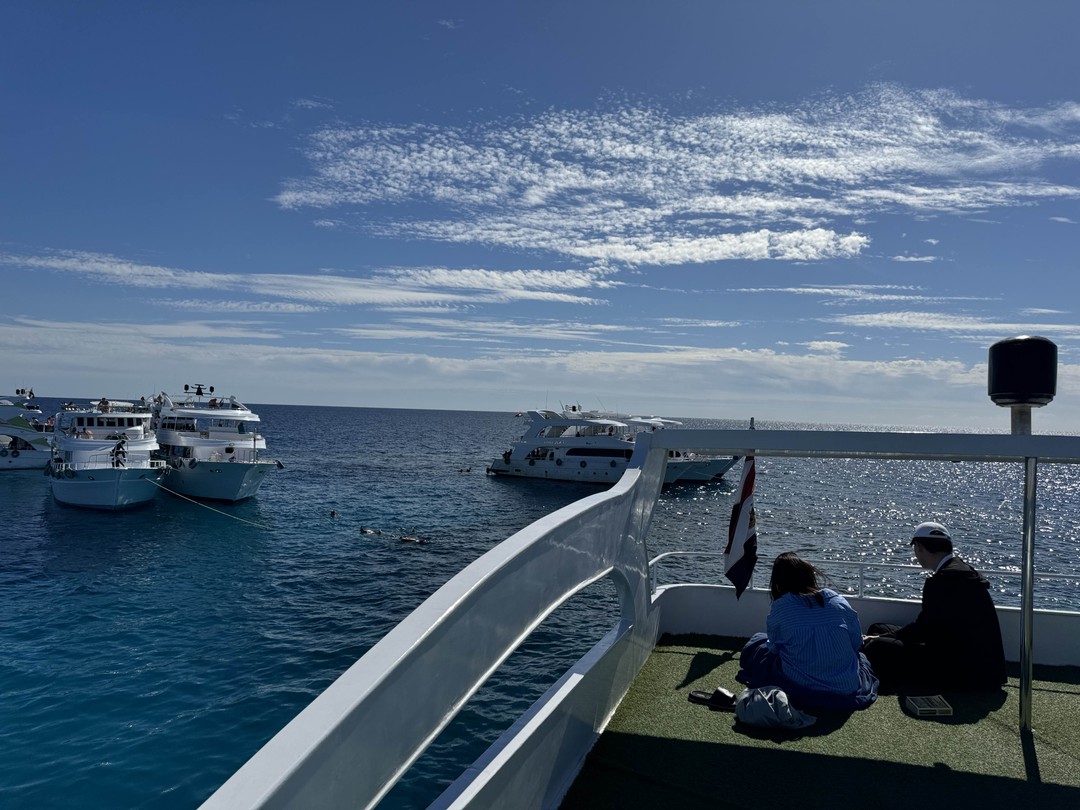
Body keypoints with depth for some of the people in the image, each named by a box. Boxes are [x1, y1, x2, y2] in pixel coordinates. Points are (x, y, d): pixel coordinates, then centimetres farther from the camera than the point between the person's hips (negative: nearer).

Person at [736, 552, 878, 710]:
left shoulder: (780, 608, -11)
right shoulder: (839, 601, -5)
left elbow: (774, 647, 1)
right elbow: (857, 642, 5)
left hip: (800, 692, -4)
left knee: (756, 644, 17)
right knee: (860, 655, 37)